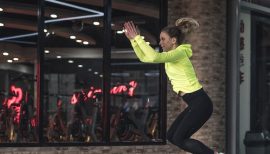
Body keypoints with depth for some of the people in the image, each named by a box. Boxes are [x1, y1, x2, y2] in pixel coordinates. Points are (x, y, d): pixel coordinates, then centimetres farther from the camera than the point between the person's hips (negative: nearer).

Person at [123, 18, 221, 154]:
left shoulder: (179, 53, -15)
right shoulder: (171, 55, 13)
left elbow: (154, 57, -31)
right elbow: (144, 58, 14)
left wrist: (137, 38, -24)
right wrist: (132, 40, 5)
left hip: (200, 103, -10)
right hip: (195, 103, 10)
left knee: (179, 139, -7)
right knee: (171, 136, 10)